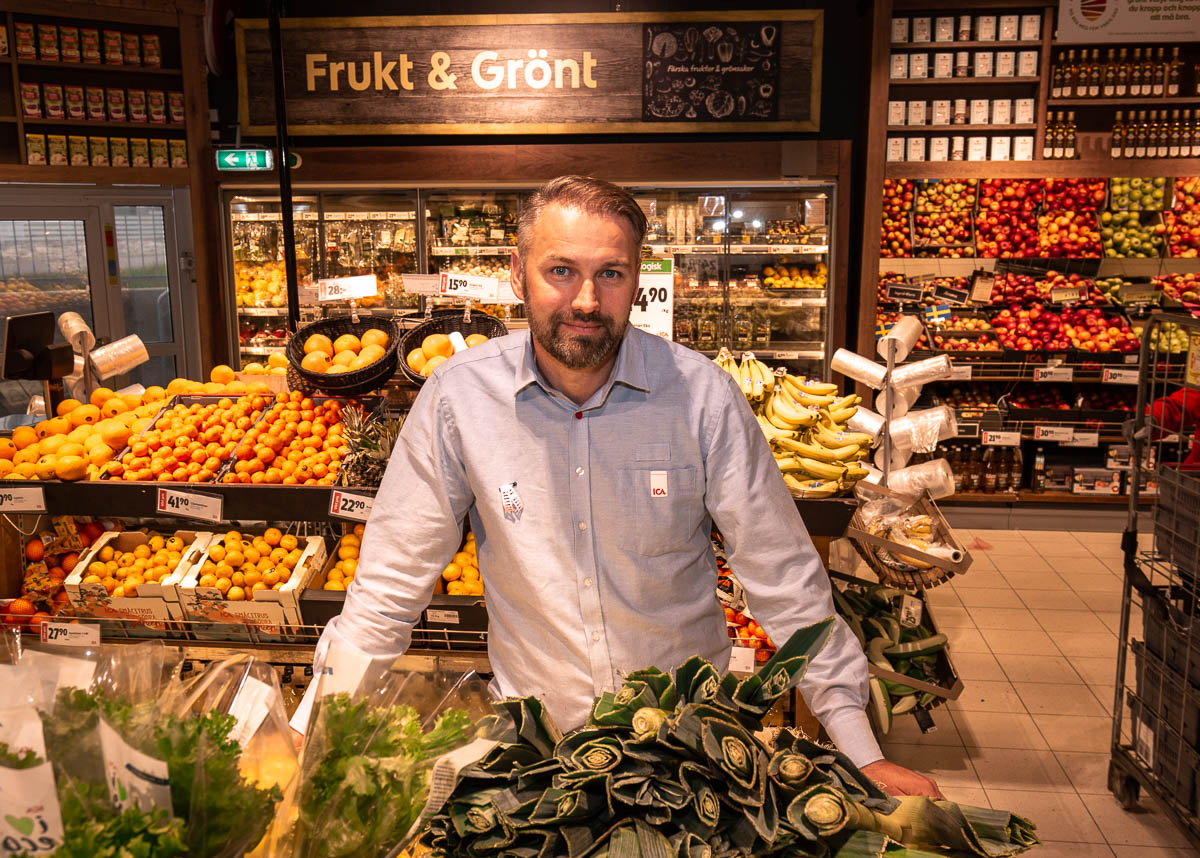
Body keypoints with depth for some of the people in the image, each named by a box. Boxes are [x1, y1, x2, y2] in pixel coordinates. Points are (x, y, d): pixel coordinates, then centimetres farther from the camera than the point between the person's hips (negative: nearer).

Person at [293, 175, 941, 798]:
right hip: (533, 738, 1)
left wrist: (863, 754, -11)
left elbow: (784, 580, -9)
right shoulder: (457, 397, -14)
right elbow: (391, 583, -6)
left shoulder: (703, 396, -15)